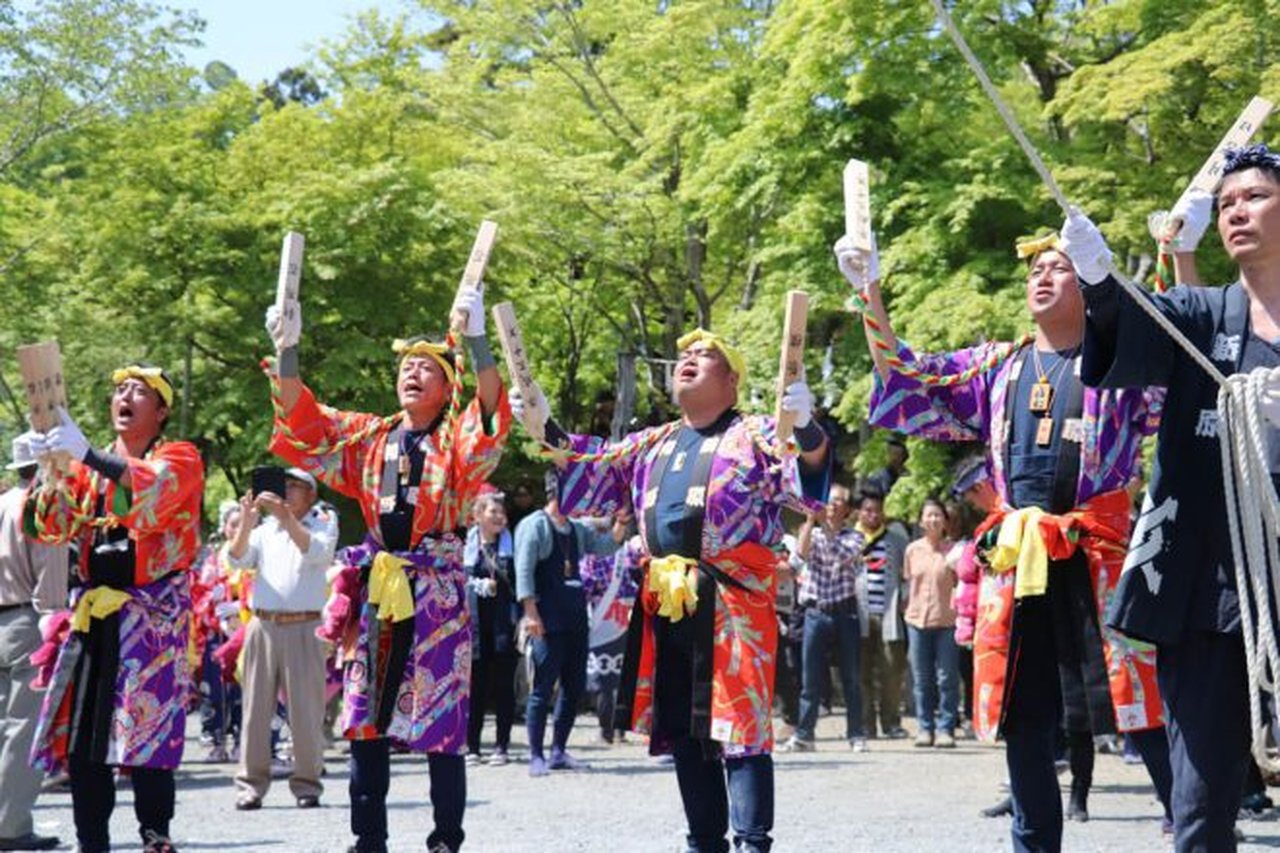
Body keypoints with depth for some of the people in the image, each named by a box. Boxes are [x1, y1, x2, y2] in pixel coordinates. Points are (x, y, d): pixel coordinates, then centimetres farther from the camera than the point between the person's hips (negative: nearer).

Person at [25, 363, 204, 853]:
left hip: (153, 615, -5)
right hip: (96, 614, 5)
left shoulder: (180, 458, 3)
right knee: (80, 735, 1)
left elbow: (152, 491, -20)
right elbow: (54, 526, 7)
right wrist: (51, 469, -12)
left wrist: (87, 455, -33)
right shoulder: (90, 464, 18)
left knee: (148, 735, -11)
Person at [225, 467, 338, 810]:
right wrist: (245, 522, -10)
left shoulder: (323, 523, 8)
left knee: (305, 710, -2)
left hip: (303, 628, -3)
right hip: (263, 625, 3)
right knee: (256, 707, 3)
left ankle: (307, 784, 6)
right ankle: (252, 783, 8)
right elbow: (237, 559, 4)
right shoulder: (265, 528, 16)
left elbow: (317, 552, -12)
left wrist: (286, 517, -17)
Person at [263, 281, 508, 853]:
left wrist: (475, 338, -33)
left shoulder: (458, 438, 2)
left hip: (436, 591, -4)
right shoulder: (368, 436, 13)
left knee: (441, 721, -2)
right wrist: (287, 350, -9)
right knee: (366, 719, 4)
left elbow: (491, 414, -19)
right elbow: (303, 420, 5)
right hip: (376, 588, 4)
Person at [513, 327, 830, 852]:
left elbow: (807, 481, -13)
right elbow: (591, 473, 27)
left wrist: (806, 429, -33)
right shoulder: (650, 445, 20)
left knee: (738, 726, -9)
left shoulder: (754, 436, 0)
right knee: (682, 730, 12)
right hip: (665, 605, 7)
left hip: (731, 603, -7)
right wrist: (548, 429, 14)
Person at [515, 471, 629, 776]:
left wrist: (620, 525, -4)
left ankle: (559, 752, 19)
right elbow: (524, 571, -12)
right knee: (543, 689, -5)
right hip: (548, 623, -8)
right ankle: (536, 757, 0)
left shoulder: (577, 529, 18)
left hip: (576, 620, 8)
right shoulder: (534, 525, -5)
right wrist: (530, 613, -19)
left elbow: (605, 546, 14)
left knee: (574, 688, 10)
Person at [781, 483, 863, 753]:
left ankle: (855, 734, 10)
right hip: (816, 612, 1)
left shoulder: (851, 537, 7)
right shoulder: (814, 534, 10)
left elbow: (846, 556, -15)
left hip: (845, 611, -1)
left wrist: (827, 527, -16)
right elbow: (802, 551, -11)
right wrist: (811, 519, -15)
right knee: (810, 678, 1)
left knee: (851, 677, 3)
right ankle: (803, 735, 4)